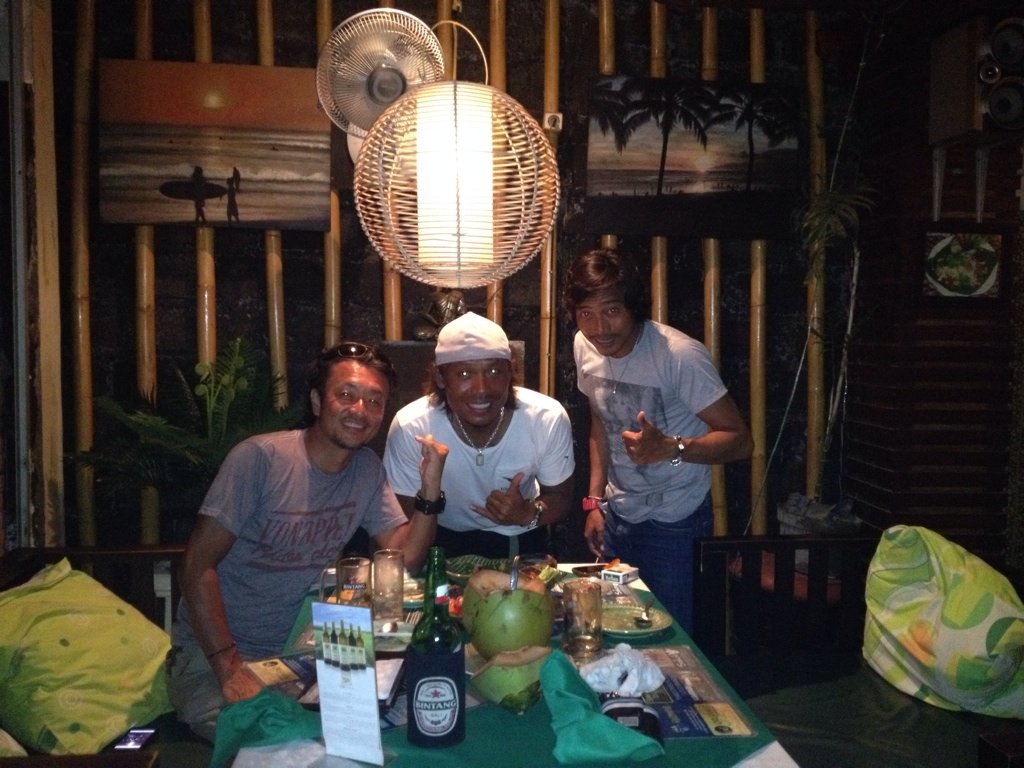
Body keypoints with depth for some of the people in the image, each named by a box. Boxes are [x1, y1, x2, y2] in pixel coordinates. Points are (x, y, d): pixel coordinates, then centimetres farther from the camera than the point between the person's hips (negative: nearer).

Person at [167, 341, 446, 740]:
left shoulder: (368, 469, 1)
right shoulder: (260, 457, -18)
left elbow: (404, 557, -2)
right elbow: (198, 565, -18)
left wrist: (430, 493, -18)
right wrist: (229, 669, -23)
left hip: (299, 648, 6)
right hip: (212, 652, -6)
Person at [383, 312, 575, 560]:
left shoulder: (549, 419, -20)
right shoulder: (409, 428, -23)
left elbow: (560, 497, -5)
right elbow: (404, 518, -10)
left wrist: (529, 514, -24)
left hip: (522, 539, 3)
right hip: (446, 539, -2)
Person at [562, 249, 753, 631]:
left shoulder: (680, 355, -24)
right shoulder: (584, 347, -3)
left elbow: (739, 439, -22)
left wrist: (669, 447, -38)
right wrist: (594, 501, 8)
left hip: (674, 523, -6)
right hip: (617, 515, 6)